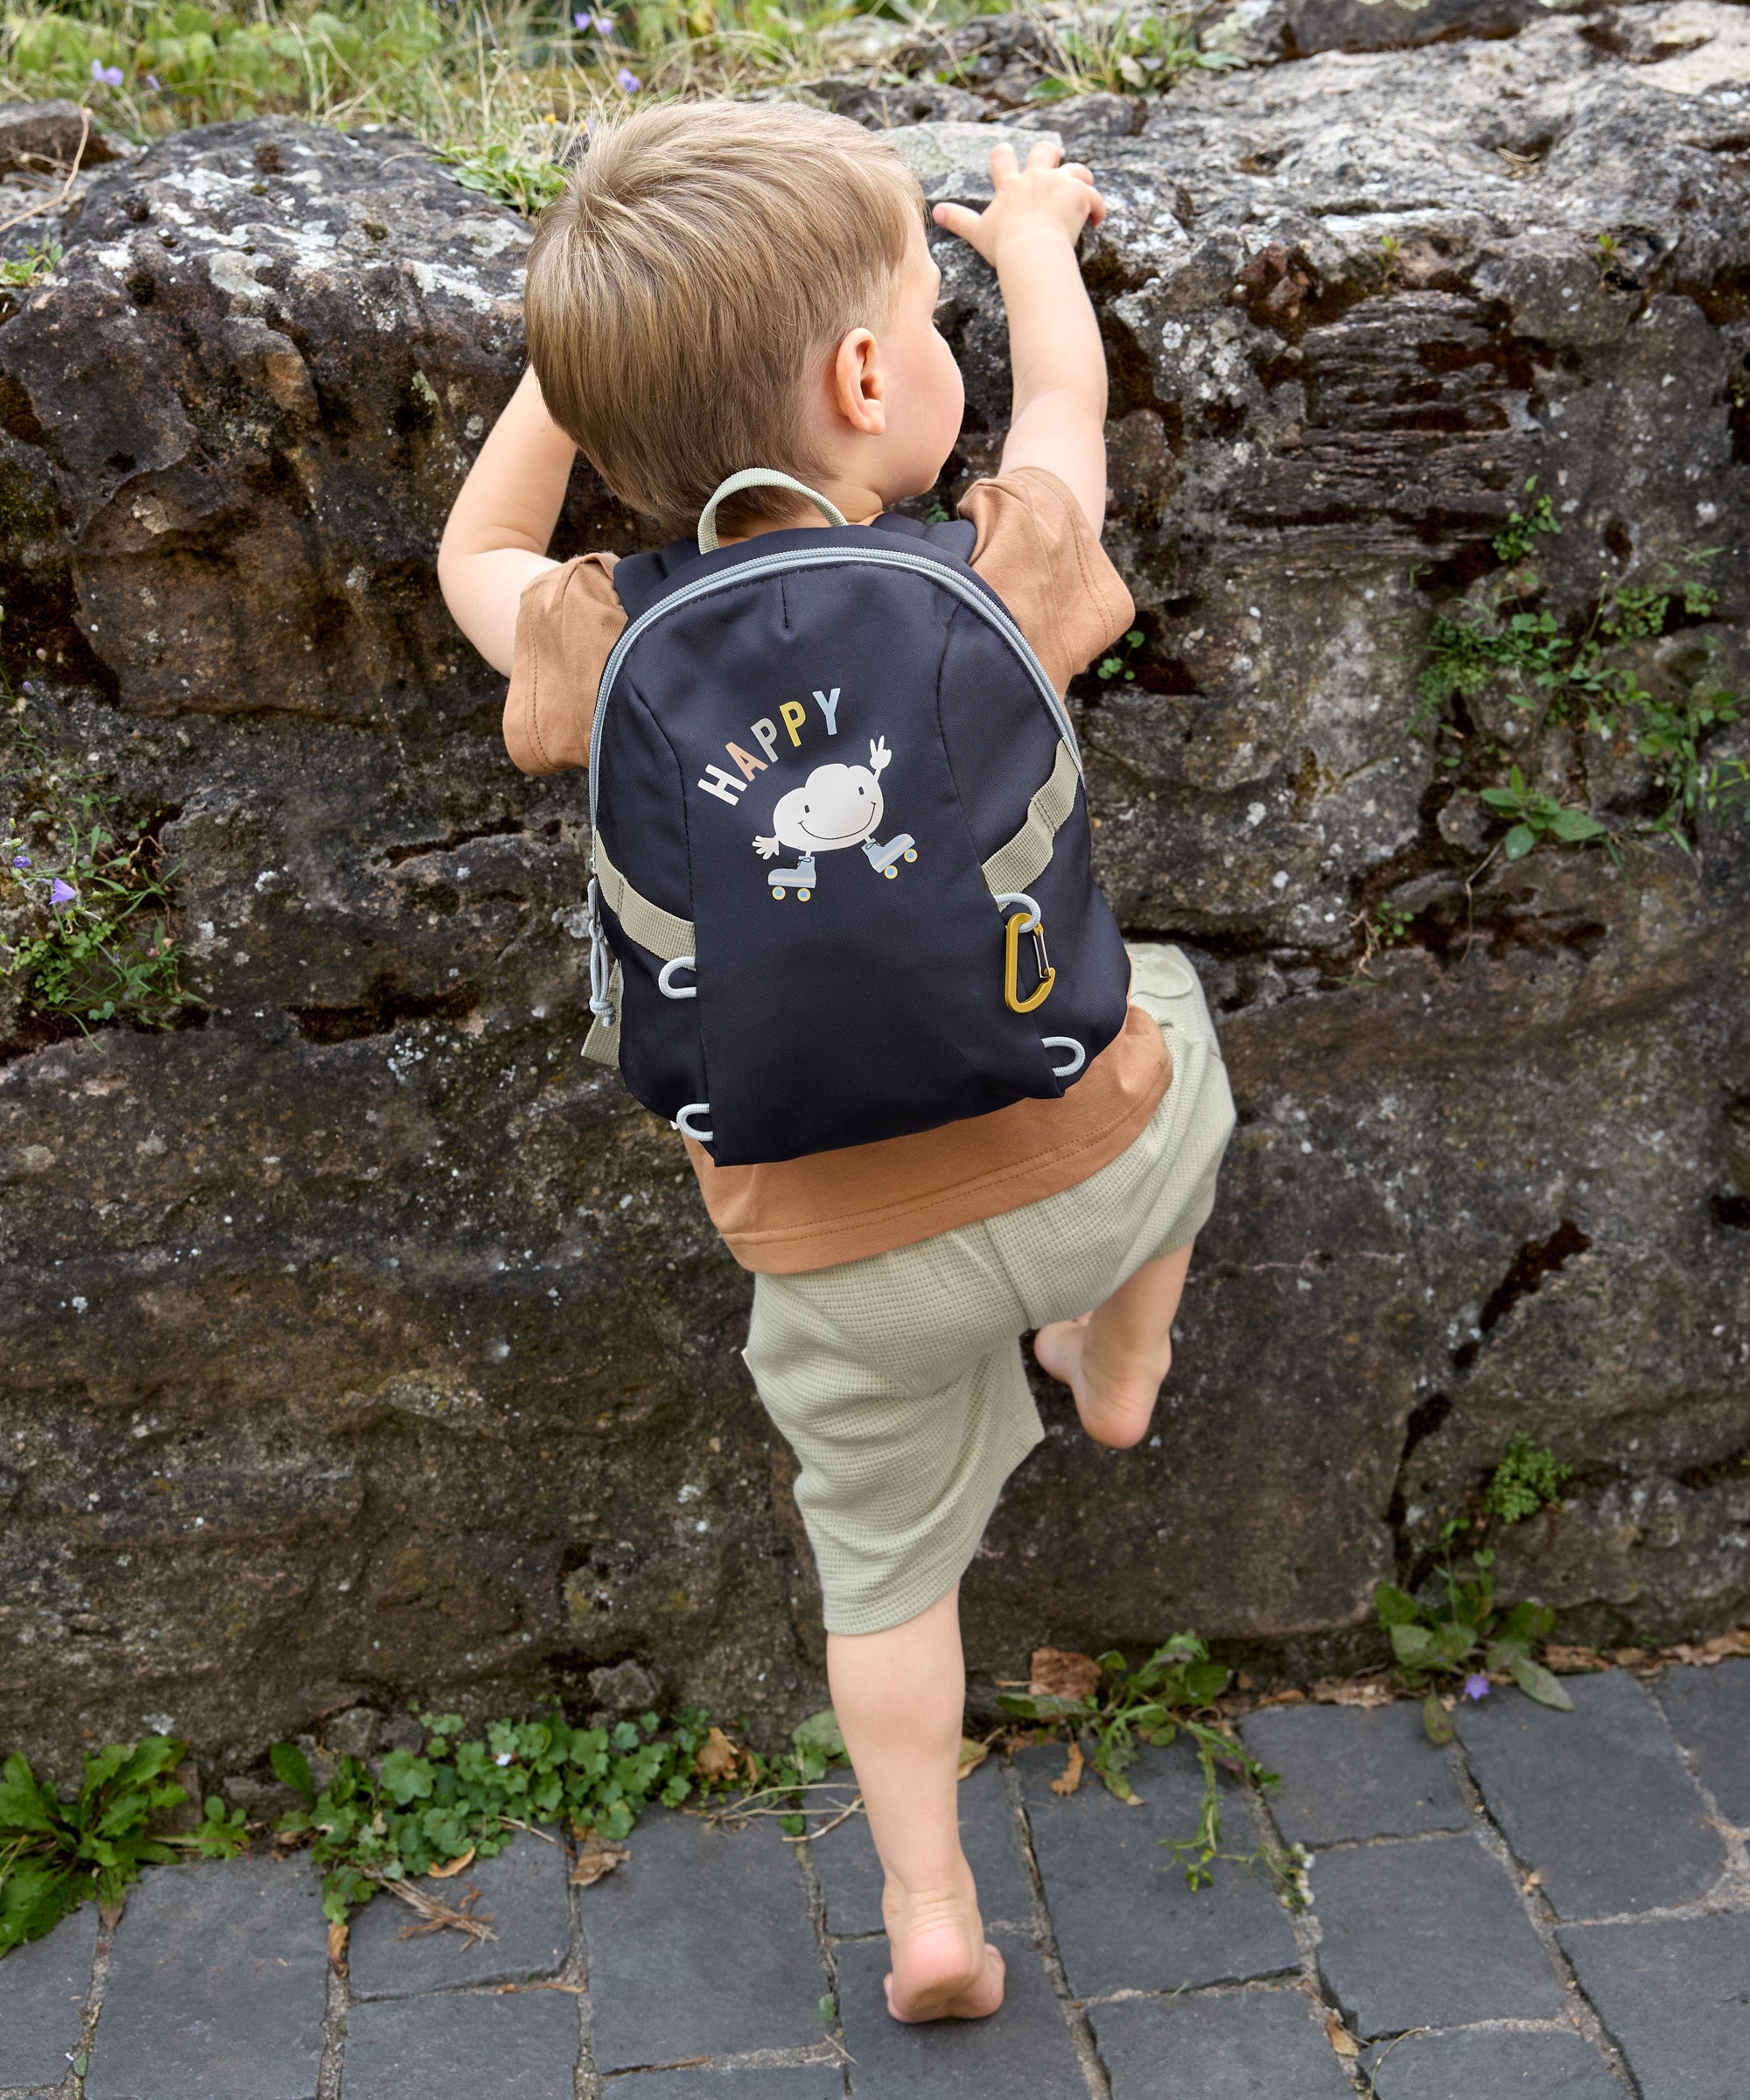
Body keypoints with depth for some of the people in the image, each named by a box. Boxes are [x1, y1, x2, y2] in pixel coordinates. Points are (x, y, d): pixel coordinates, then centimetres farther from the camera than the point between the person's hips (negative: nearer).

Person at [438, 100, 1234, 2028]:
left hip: (845, 1252, 1)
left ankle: (928, 1913, 33)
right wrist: (1032, 233, 26)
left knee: (887, 1553, 25)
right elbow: (1061, 393, 6)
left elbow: (478, 558, 11)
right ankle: (1119, 1365, 50)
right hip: (1084, 1162, 0)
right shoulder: (998, 582, -18)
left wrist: (590, 331, 16)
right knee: (1164, 1013, 33)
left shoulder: (608, 655, -14)